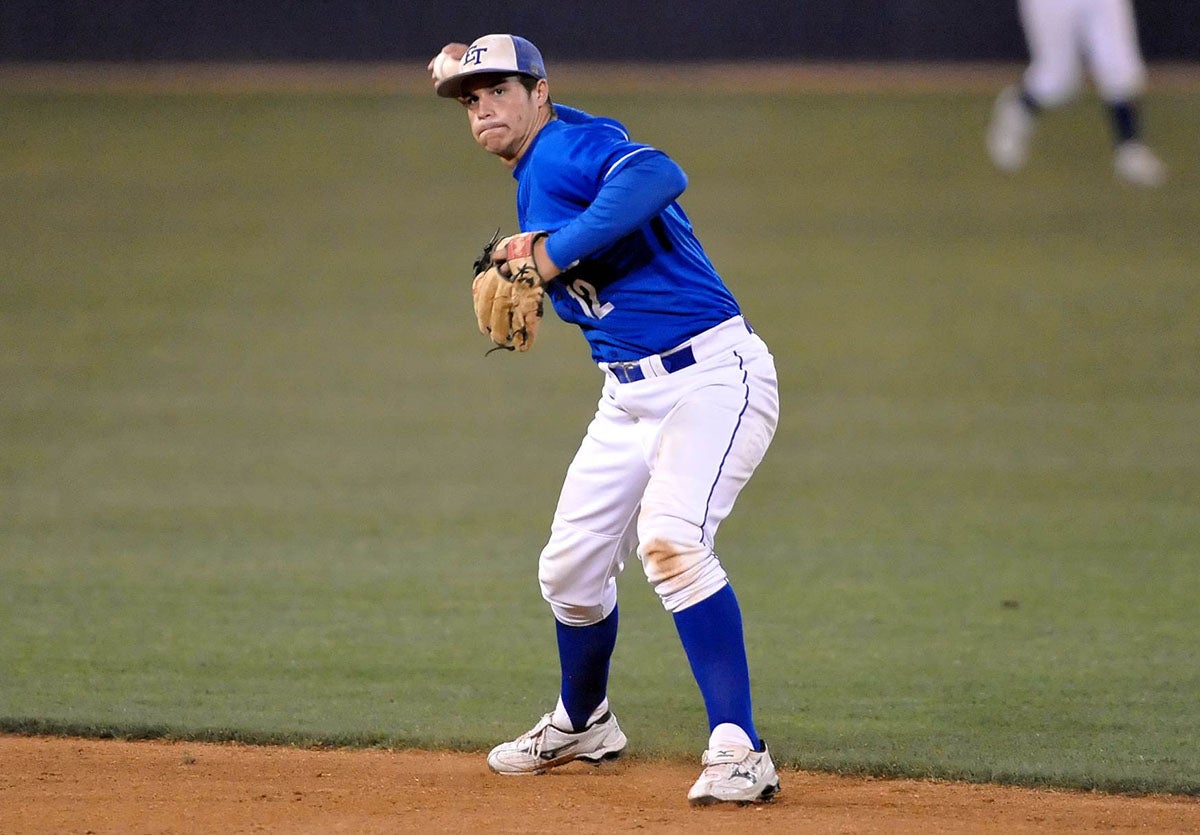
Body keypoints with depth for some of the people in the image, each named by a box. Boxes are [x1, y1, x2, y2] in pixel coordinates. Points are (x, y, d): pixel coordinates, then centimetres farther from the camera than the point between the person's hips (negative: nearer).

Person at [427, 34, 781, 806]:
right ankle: (582, 725, 42)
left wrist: (553, 254, -34)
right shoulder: (532, 179, 12)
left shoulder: (569, 144, -15)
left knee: (670, 540, -28)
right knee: (571, 569, 15)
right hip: (630, 394, 10)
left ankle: (740, 754, -28)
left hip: (712, 375, -10)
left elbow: (659, 176, -35)